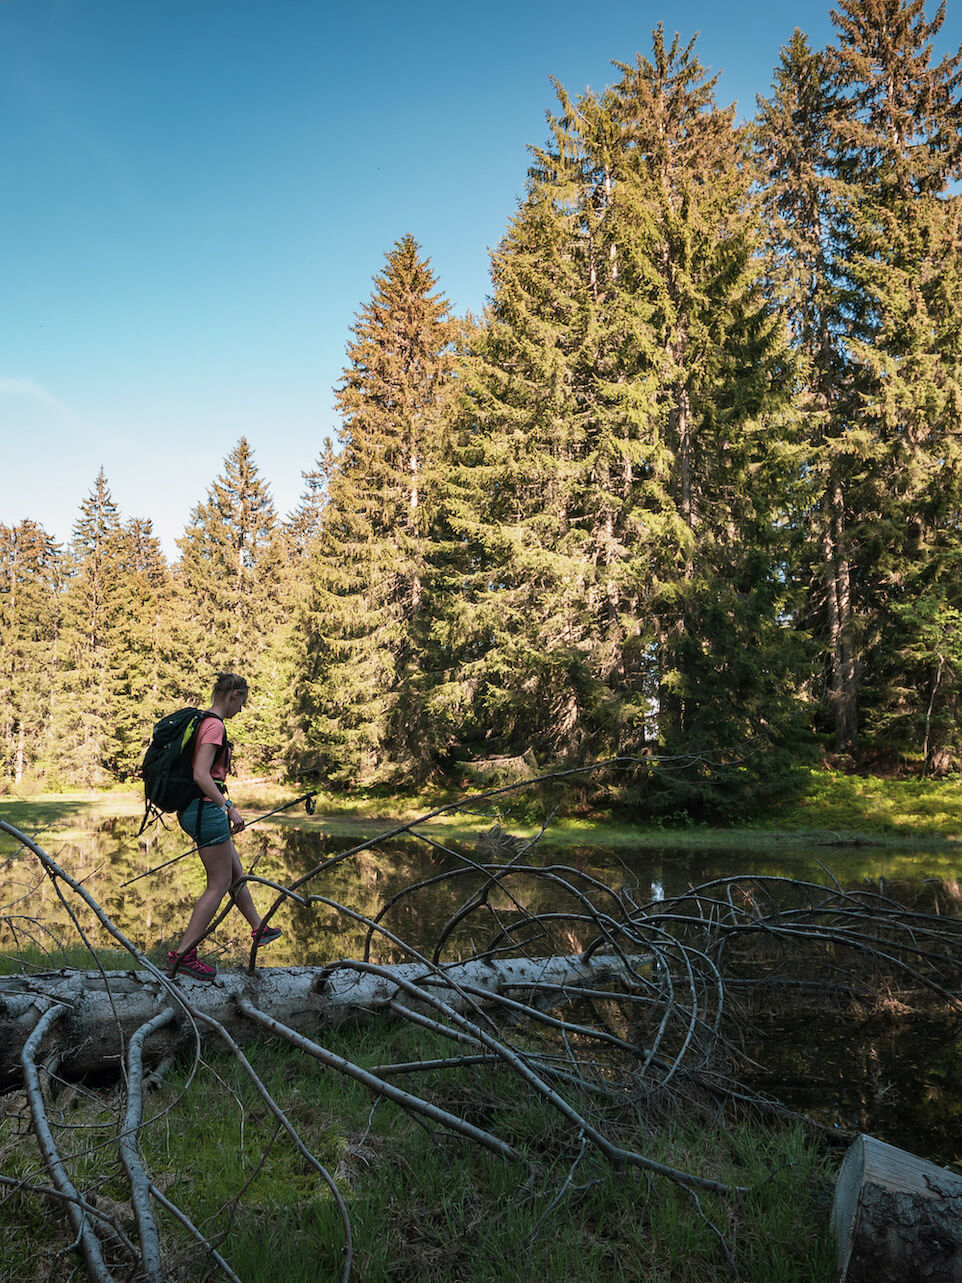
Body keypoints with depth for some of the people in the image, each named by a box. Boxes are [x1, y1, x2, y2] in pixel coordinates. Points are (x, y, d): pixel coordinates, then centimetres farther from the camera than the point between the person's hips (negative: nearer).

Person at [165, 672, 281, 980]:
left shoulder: (201, 721, 14)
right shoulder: (215, 725, -16)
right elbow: (201, 775, -25)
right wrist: (230, 809, -25)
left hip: (195, 809, 10)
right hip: (206, 808, -10)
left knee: (236, 872, 21)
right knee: (220, 884, -3)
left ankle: (258, 928, 36)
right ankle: (182, 954, -2)